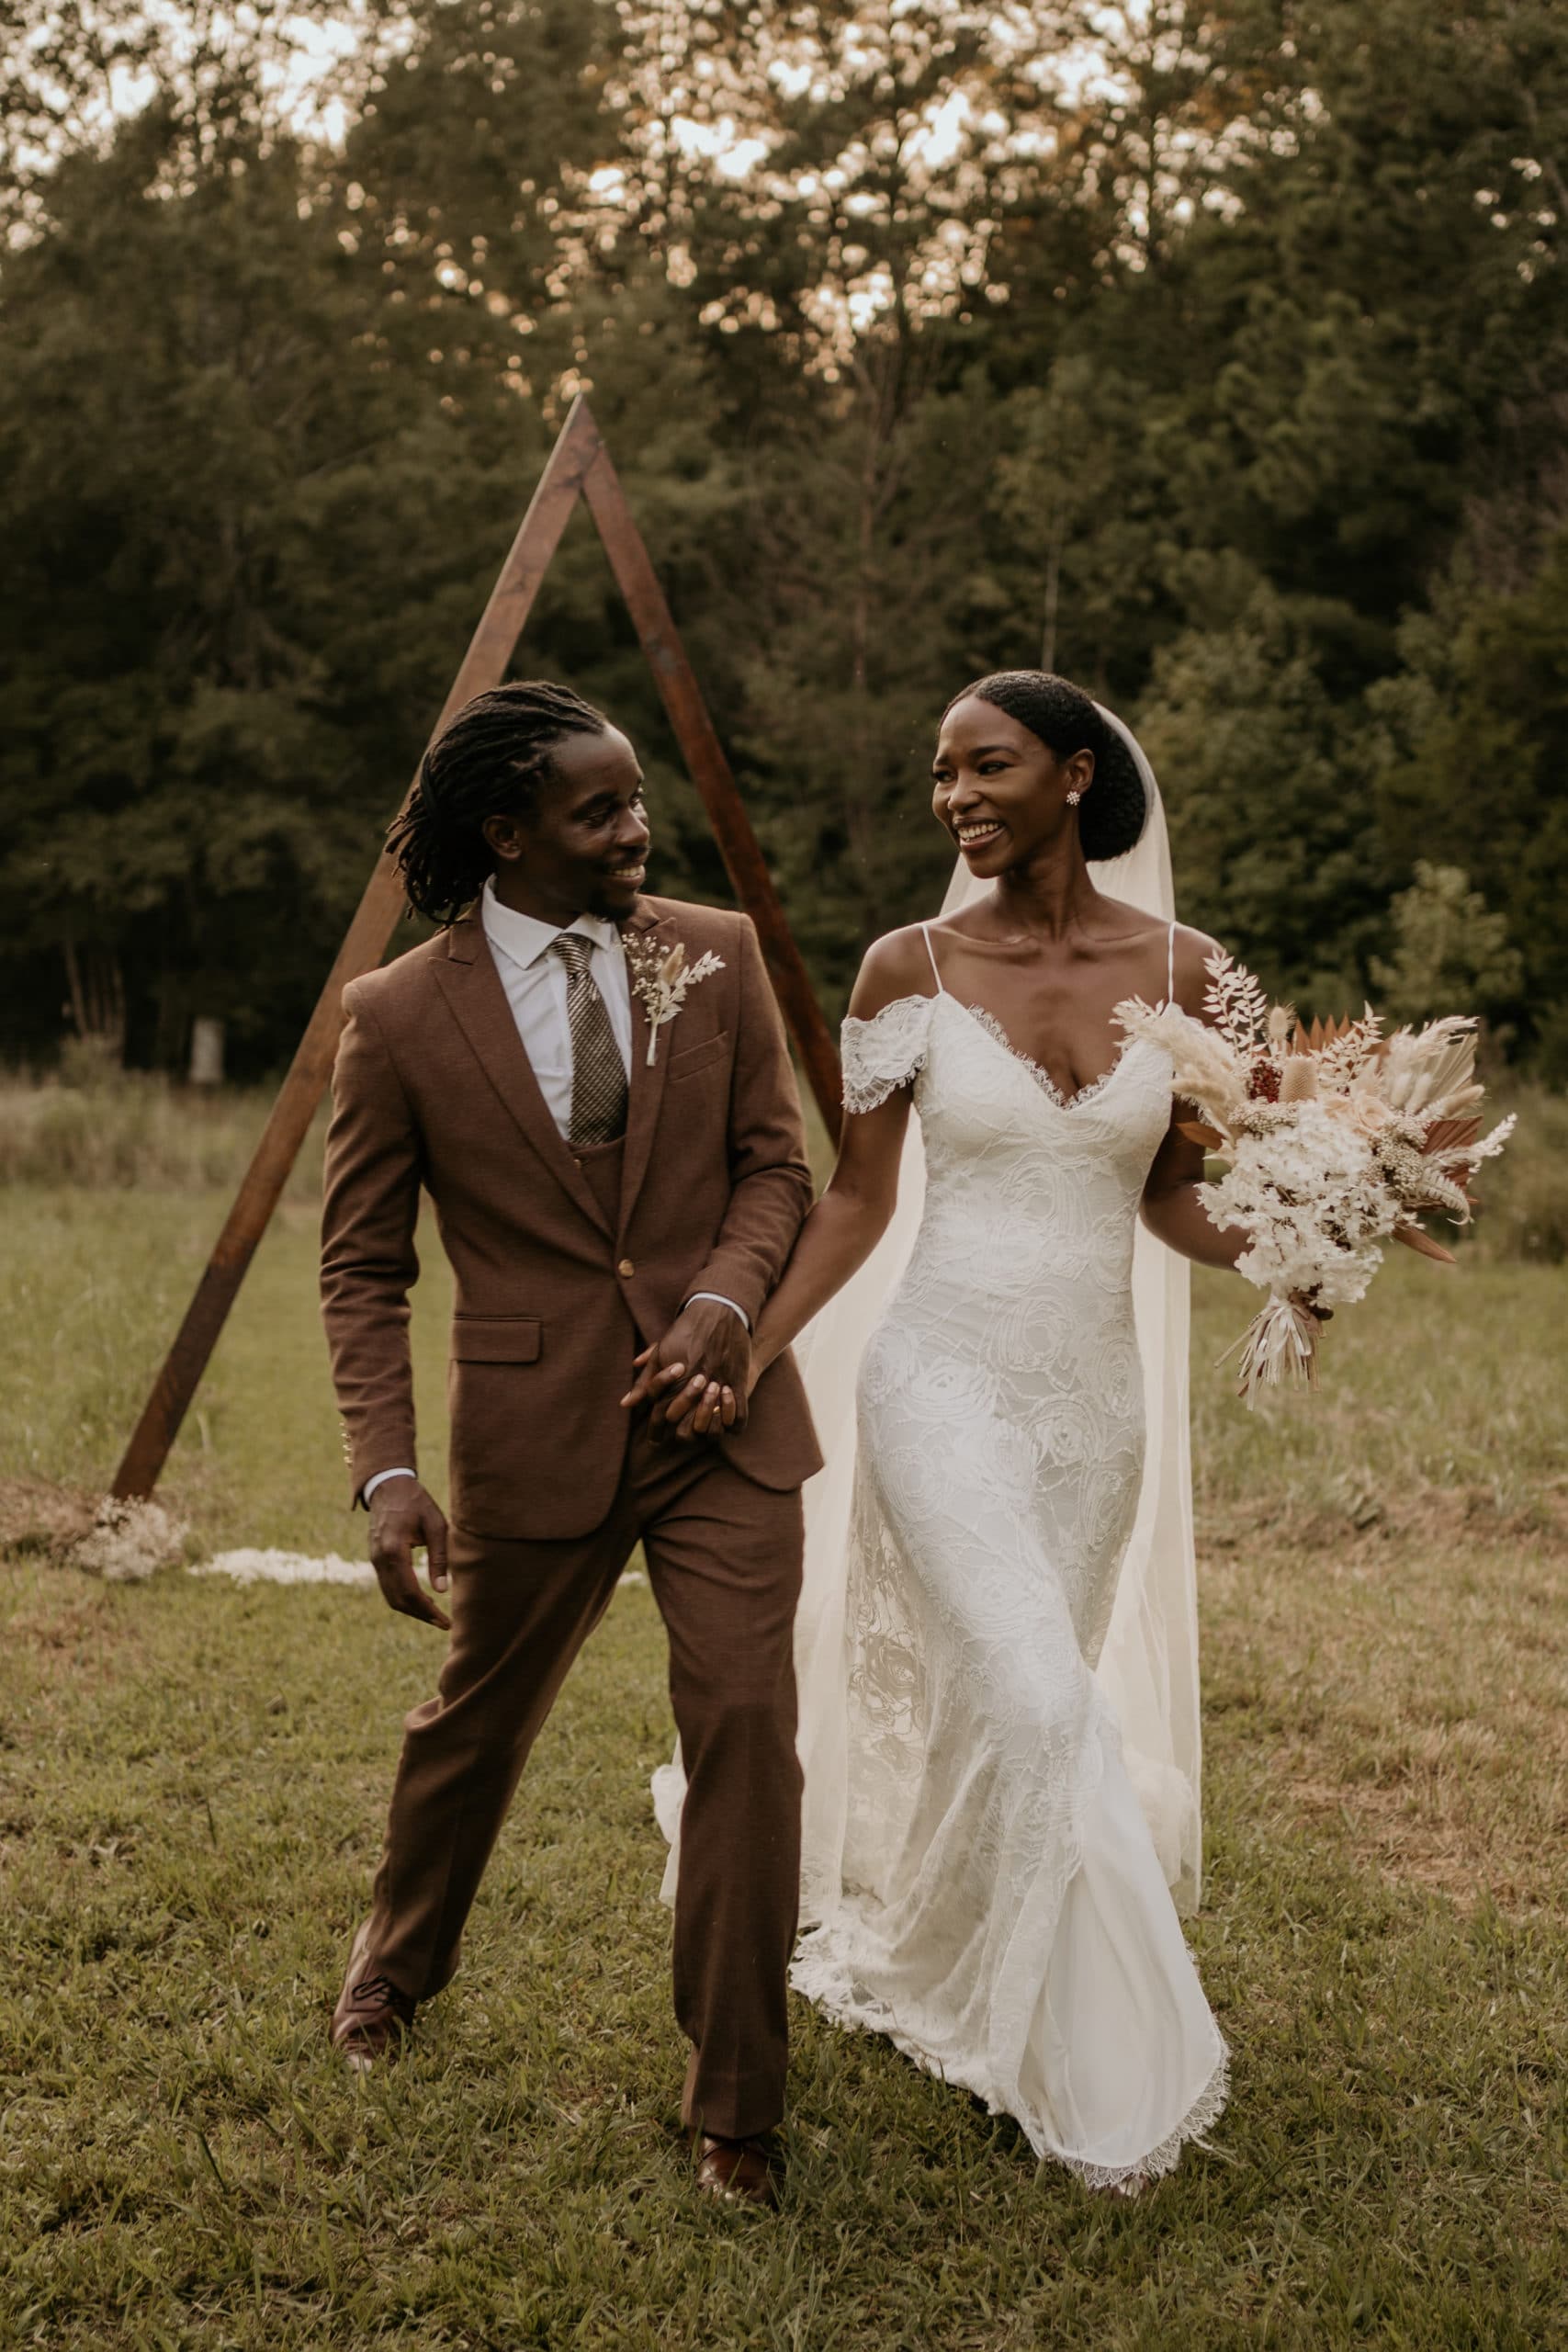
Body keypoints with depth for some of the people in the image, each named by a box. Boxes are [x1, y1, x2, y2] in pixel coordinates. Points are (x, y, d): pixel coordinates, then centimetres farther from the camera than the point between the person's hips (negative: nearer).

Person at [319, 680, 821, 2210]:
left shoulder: (716, 955, 0)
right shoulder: (398, 1018, -6)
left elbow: (776, 1162, 6)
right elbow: (362, 1263, -2)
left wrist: (724, 1299, -13)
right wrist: (386, 1472, -11)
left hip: (719, 1410, 1)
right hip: (534, 1433, -1)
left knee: (745, 1724, -5)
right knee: (479, 1714, 17)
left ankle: (734, 2106, 10)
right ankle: (399, 1956, 49)